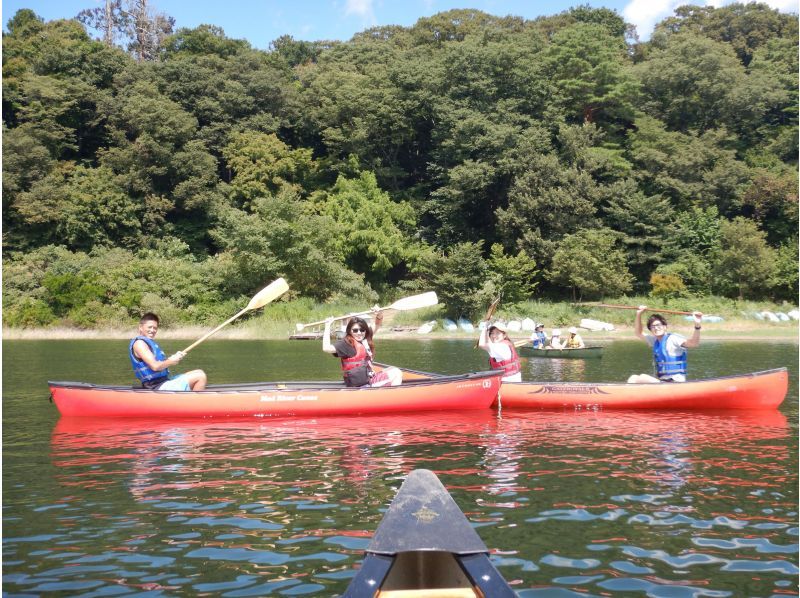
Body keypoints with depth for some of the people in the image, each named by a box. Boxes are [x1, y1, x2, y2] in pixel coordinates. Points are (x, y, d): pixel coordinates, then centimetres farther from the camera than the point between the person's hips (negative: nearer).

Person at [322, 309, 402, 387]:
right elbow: (327, 348, -27)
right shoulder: (346, 343, -14)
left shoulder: (365, 340, 9)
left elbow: (376, 326, 21)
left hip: (369, 377, 9)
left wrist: (379, 316, 0)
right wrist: (327, 326, -25)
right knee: (396, 374, -5)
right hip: (360, 384, -9)